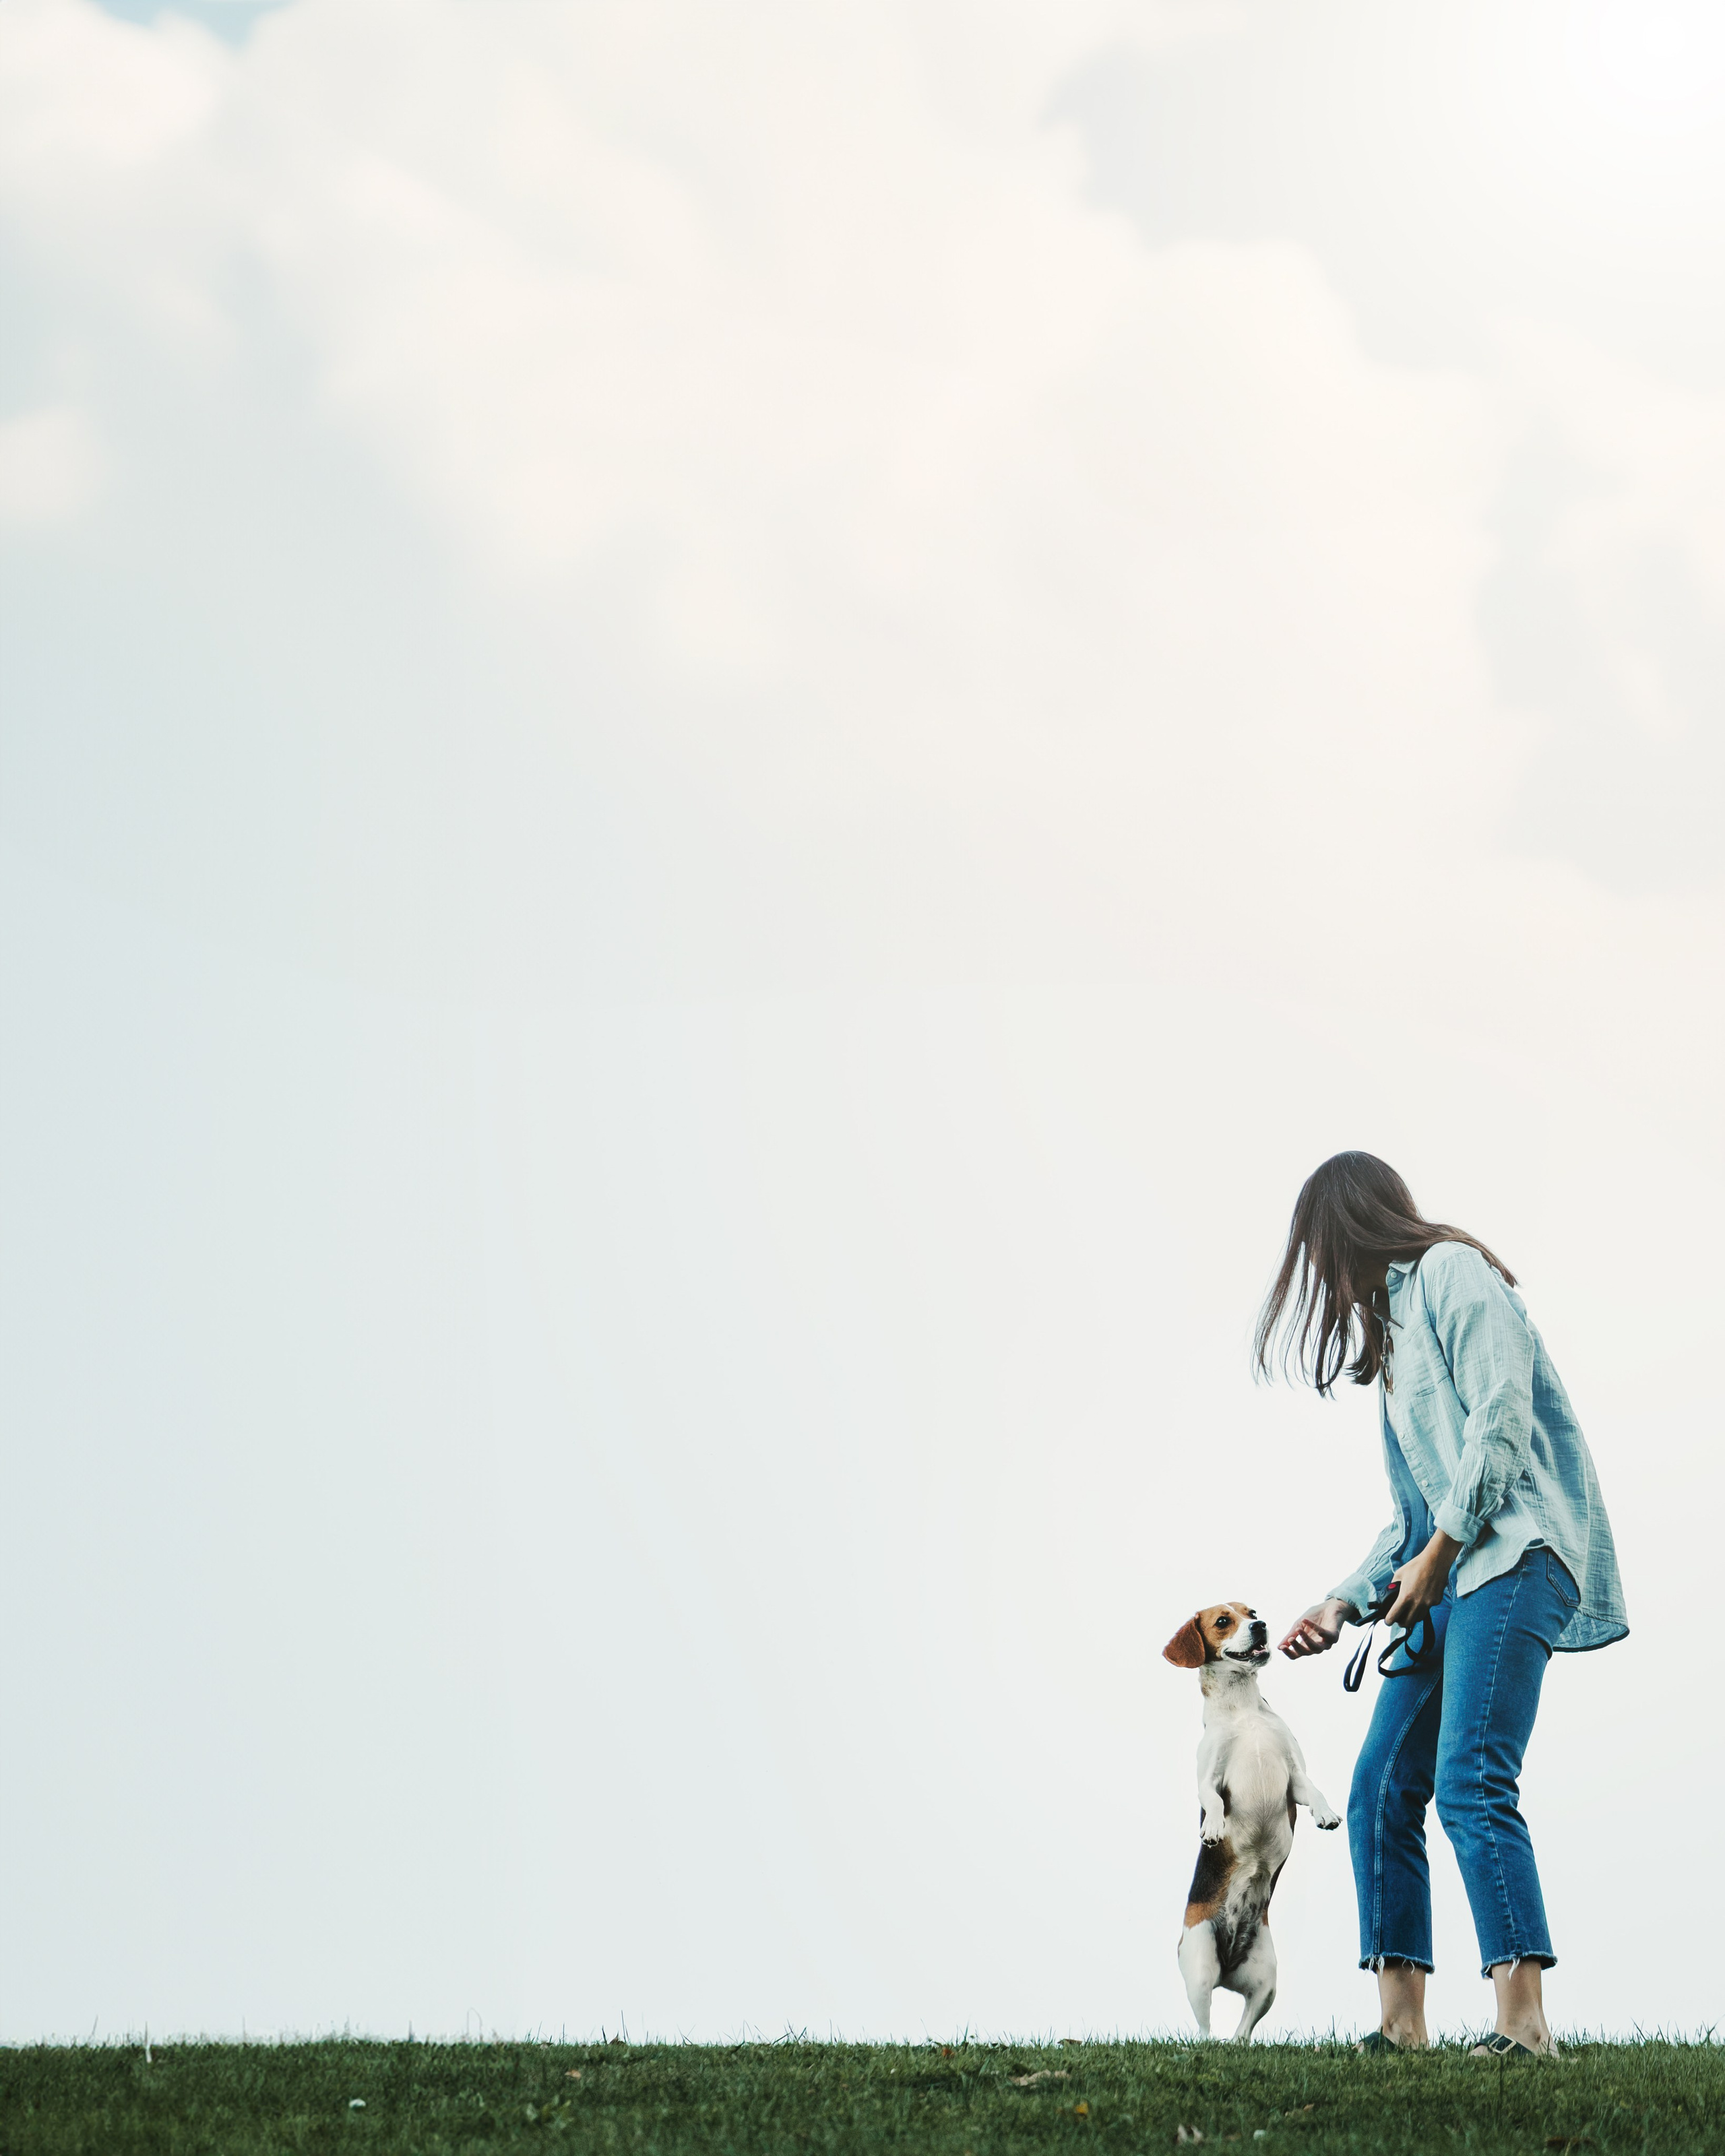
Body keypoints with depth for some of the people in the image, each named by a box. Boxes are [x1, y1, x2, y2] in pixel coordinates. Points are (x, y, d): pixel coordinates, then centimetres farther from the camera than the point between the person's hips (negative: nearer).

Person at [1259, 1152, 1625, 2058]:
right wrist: (1345, 1605, 21)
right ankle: (1400, 2024, 0)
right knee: (1381, 1794, 1)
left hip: (1511, 1555, -10)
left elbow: (1500, 1416, -14)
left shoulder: (1450, 1273, 0)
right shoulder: (1394, 1319, 27)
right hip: (1445, 1577, 10)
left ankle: (1523, 2021, -27)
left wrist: (1441, 1549, -14)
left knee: (1471, 1783, -22)